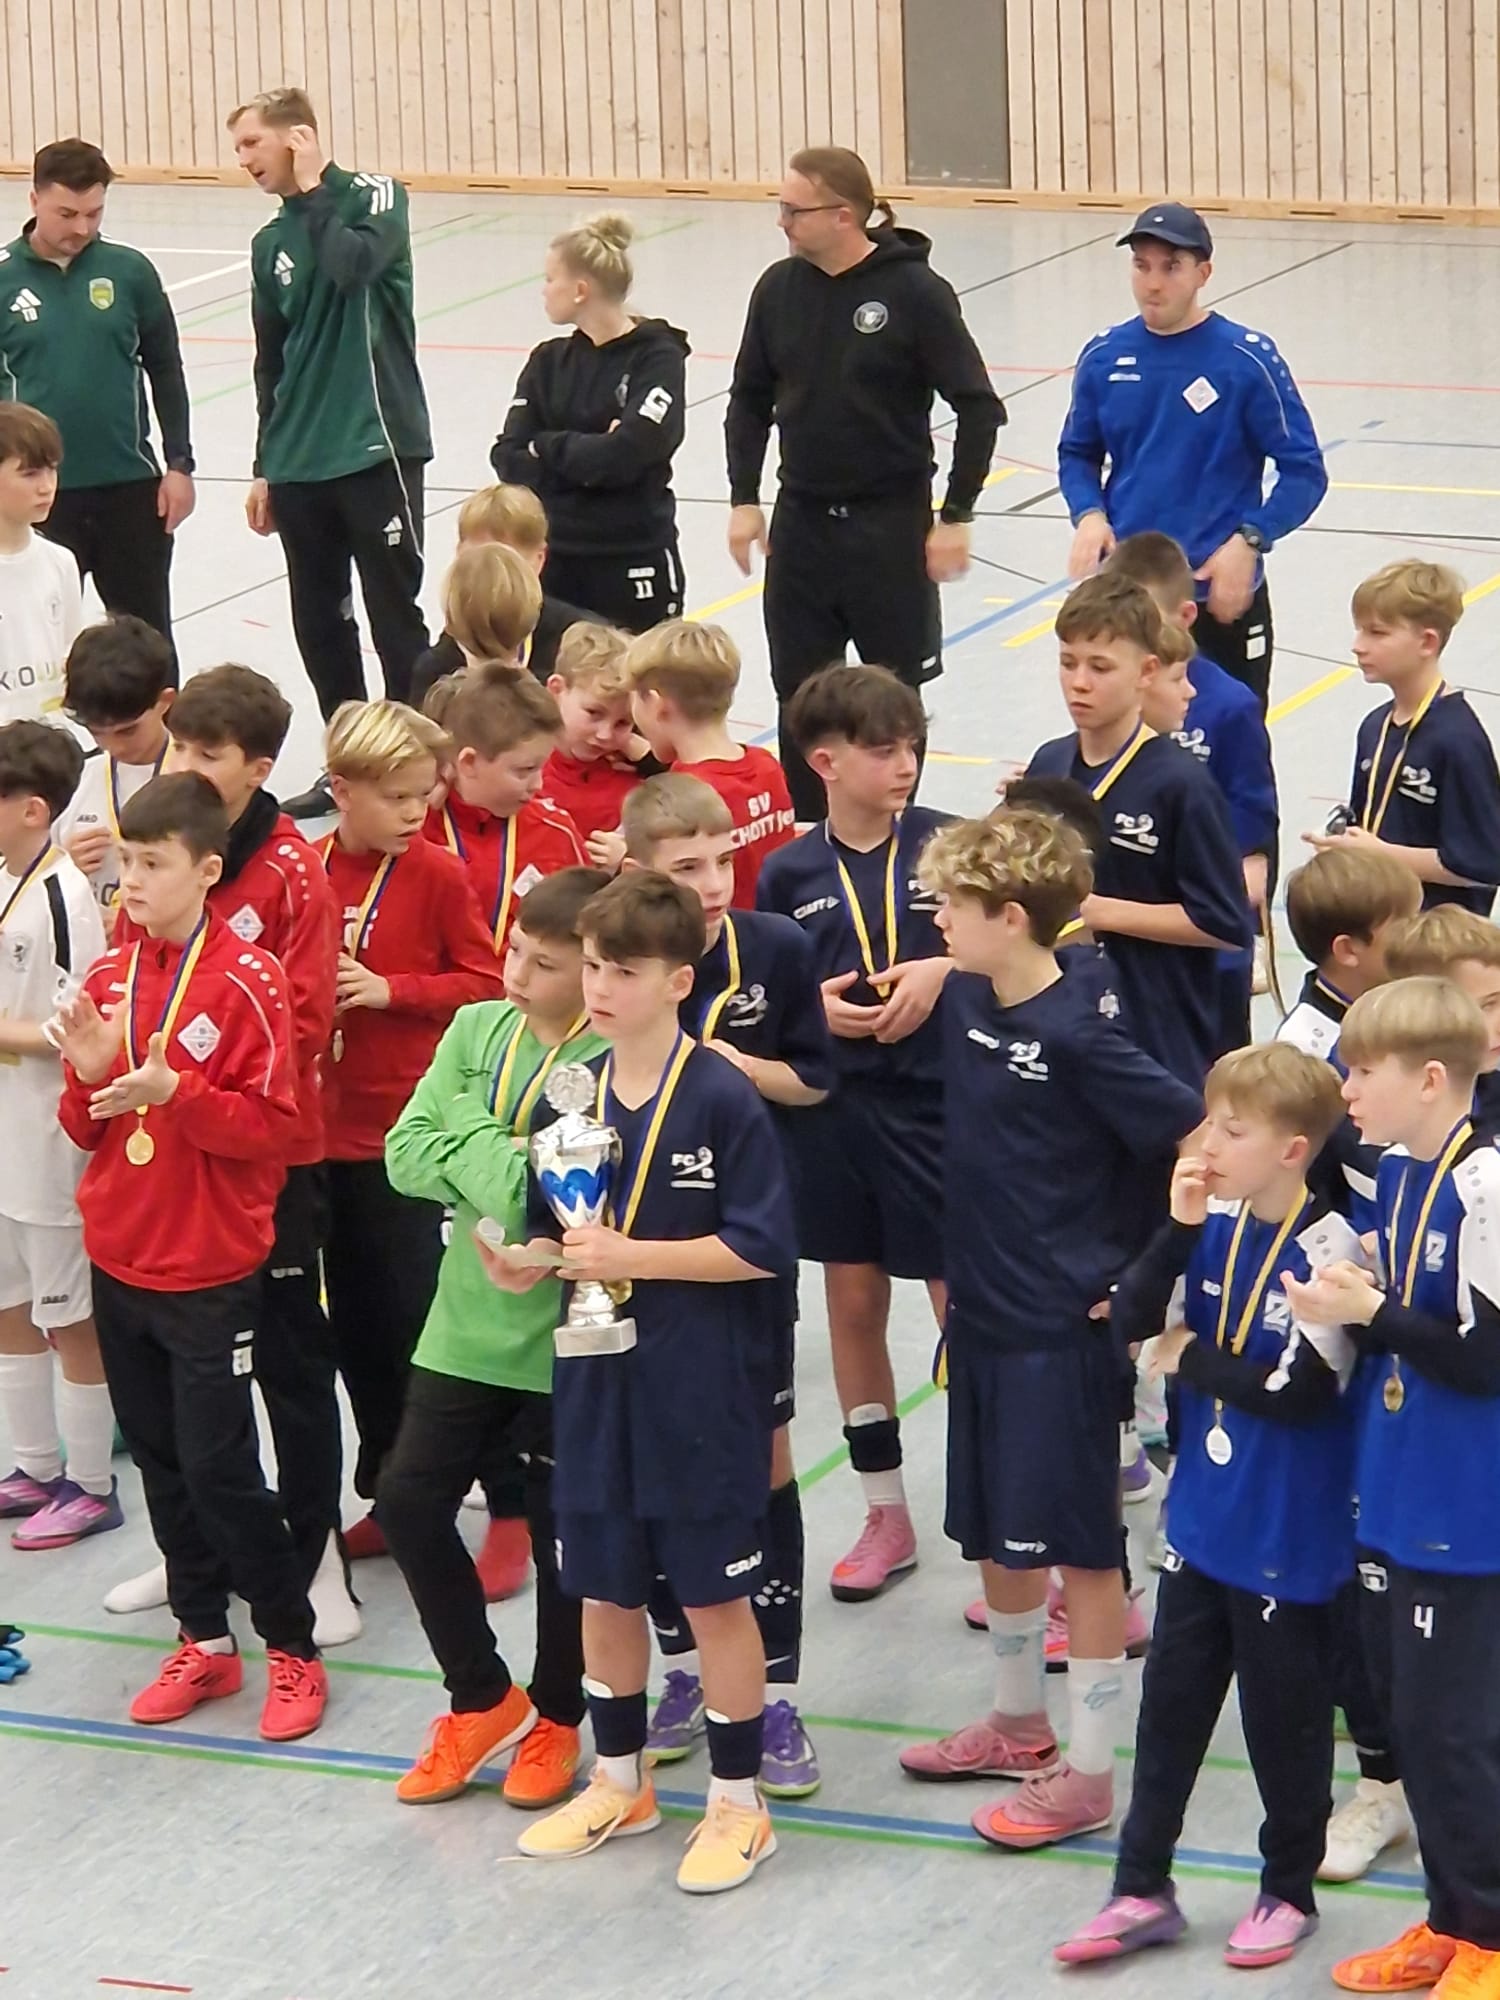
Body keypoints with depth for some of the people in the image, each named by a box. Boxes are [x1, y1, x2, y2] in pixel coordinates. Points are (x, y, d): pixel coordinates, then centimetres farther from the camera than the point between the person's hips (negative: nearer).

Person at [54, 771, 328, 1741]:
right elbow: (87, 1128, 12)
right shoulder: (110, 977, 6)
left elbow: (274, 1123, -15)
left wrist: (172, 1090, -27)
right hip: (120, 1261, 6)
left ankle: (292, 1652, 10)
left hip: (211, 1270, -6)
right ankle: (205, 1640, 25)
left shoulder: (247, 981, -13)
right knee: (161, 1460, 13)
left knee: (220, 1468, -4)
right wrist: (91, 1076, -9)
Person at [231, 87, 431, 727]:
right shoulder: (272, 243, 12)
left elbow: (354, 265, -26)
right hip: (299, 463, 6)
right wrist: (265, 468, 20)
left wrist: (311, 191, -12)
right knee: (318, 625, 10)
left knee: (396, 617, -3)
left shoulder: (375, 195, -4)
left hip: (377, 450, -6)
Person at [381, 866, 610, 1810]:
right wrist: (499, 1155, -16)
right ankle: (483, 1701, 23)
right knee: (411, 1501, 4)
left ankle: (556, 1720, 29)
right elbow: (405, 1151, -2)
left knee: (563, 1533, 8)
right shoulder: (477, 1028, 3)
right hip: (465, 1328, 6)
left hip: (565, 1339, -5)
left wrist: (472, 1147, -16)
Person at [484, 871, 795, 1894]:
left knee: (715, 1592, 4)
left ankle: (739, 1801, 17)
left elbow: (762, 1247, -16)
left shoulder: (723, 1099, -14)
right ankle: (619, 1780, 32)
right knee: (604, 1587, 15)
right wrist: (530, 1261, -7)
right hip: (596, 1378, 6)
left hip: (700, 1388, -6)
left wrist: (633, 1255, -20)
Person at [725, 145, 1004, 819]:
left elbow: (978, 407, -9)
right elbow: (749, 398, 13)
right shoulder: (780, 288, 1)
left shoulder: (915, 292, -12)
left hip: (891, 524, -4)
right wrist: (743, 499, 6)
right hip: (800, 520, 4)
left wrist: (955, 516, -11)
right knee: (798, 695, 7)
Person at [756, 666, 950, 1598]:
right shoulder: (789, 872, 0)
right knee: (854, 1304, 12)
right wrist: (814, 1009, -11)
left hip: (937, 1102, -3)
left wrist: (943, 971, -16)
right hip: (831, 1106, 3)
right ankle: (886, 1516, 25)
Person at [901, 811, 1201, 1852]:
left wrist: (1144, 1272, -12)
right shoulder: (966, 1004, 2)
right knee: (994, 1532, 19)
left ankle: (1089, 1770, 9)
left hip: (1063, 1327, -8)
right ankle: (1020, 1721, 36)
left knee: (1078, 1544, 1)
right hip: (982, 1313, 8)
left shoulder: (1078, 1036, -21)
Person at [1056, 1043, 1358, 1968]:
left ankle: (1290, 1891, 26)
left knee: (1284, 1716, 8)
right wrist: (1179, 1229, -17)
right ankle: (1143, 1890, 24)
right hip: (1204, 1518, 6)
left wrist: (1190, 1358, -12)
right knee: (1171, 1704, 14)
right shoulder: (1216, 1227, -1)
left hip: (1288, 1537, -6)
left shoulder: (1326, 1248, -20)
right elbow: (1127, 1321, -5)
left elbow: (1299, 1389, -25)